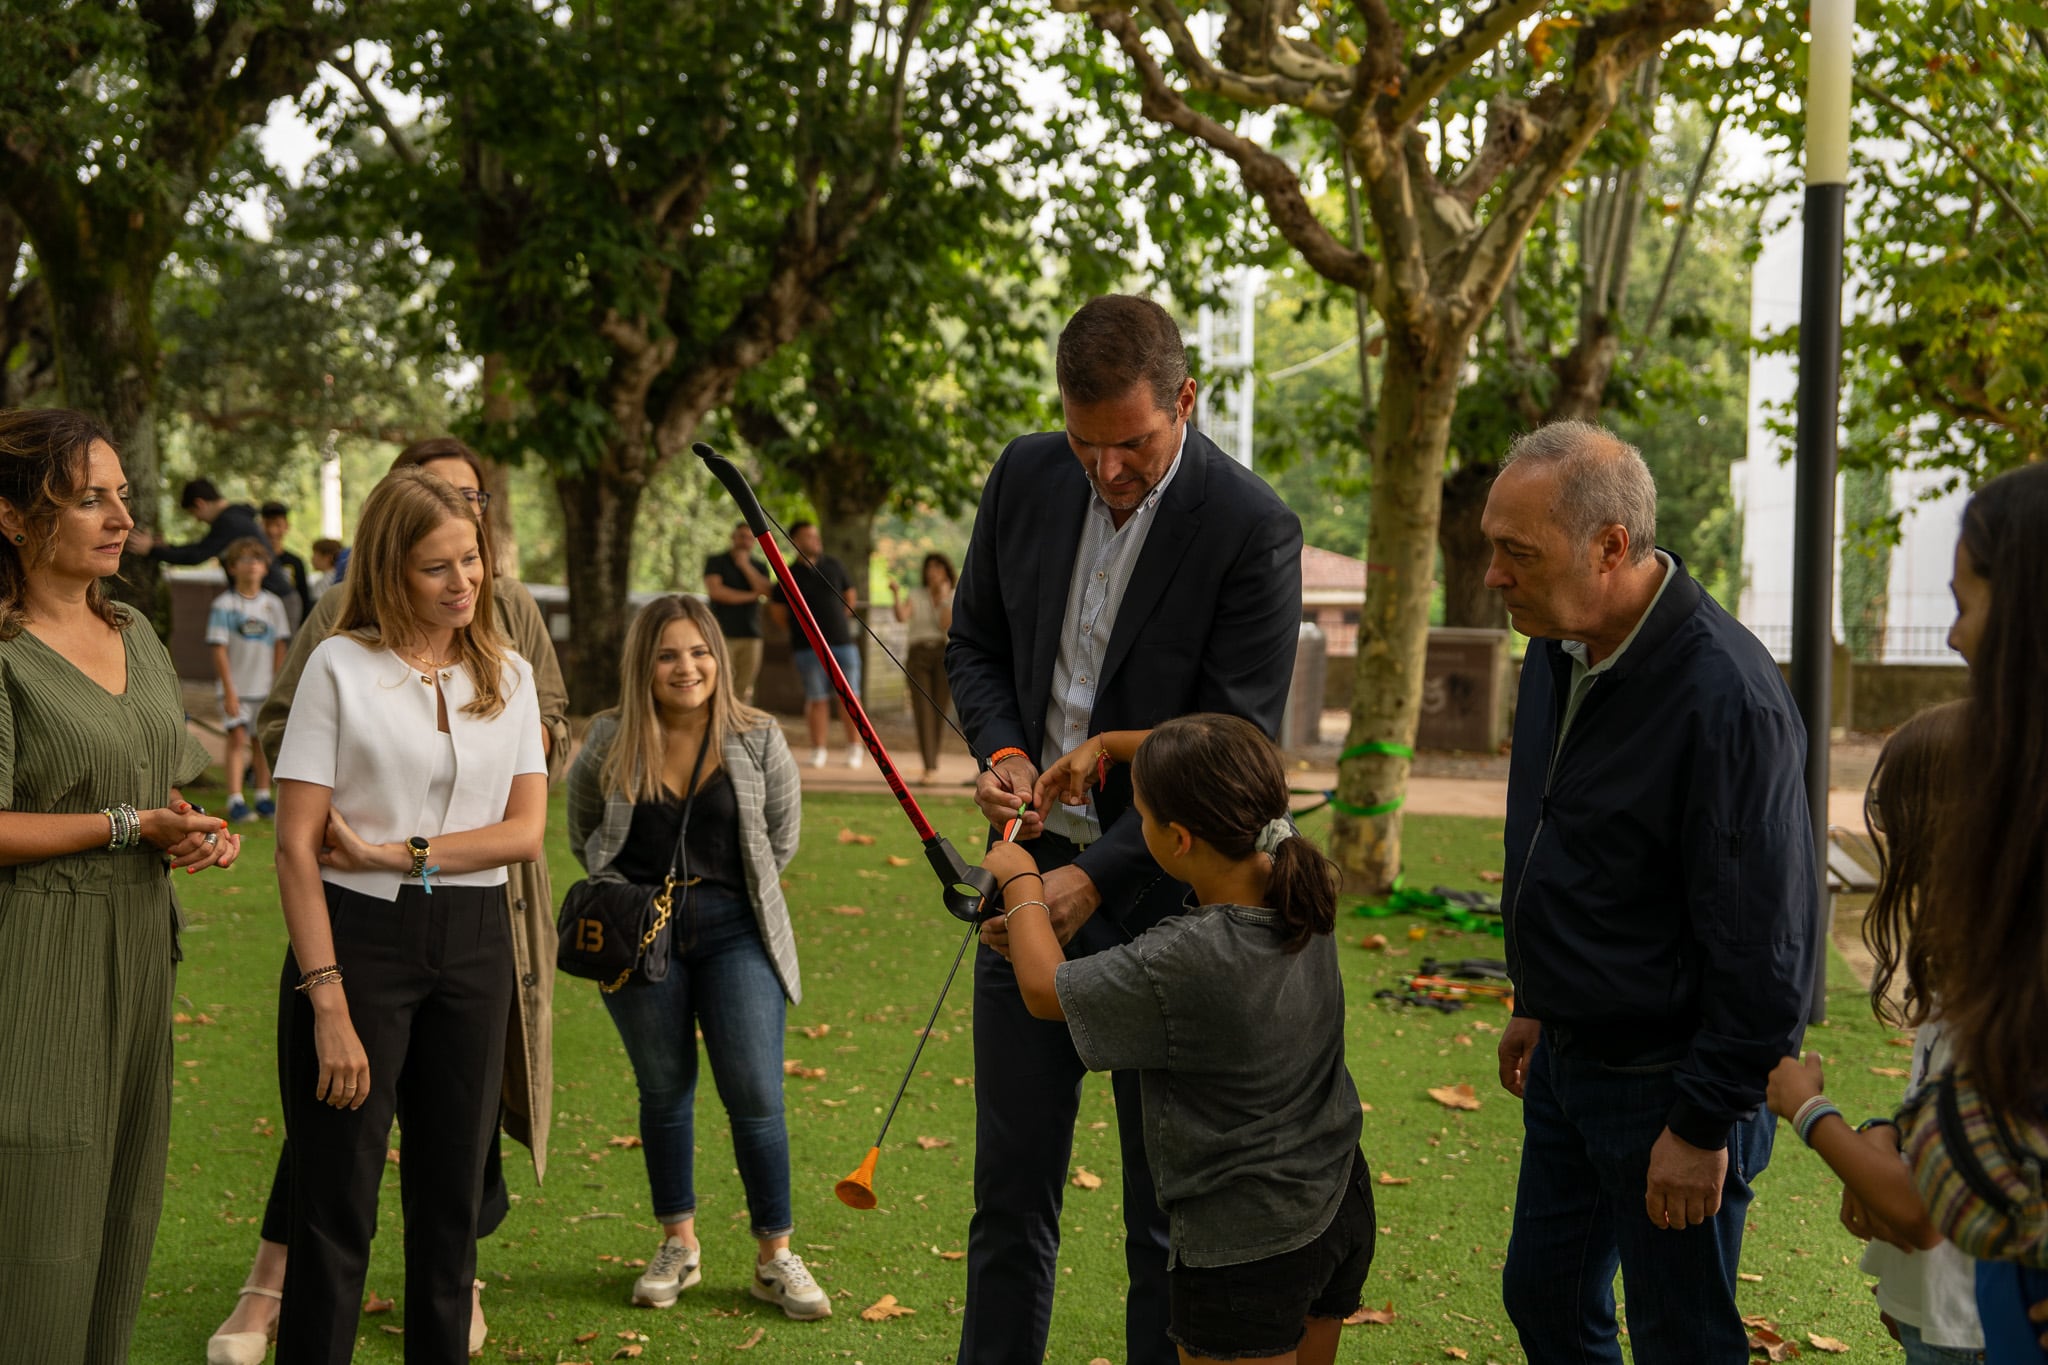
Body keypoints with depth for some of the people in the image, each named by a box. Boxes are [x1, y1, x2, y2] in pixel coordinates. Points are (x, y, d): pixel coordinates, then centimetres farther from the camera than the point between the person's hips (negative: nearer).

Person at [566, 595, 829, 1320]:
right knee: (664, 1091, 11)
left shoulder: (756, 739, -5)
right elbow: (583, 834, 13)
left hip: (733, 930, -1)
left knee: (756, 1094, -5)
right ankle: (678, 1245, 25)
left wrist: (739, 892, 8)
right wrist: (626, 895, 6)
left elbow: (783, 834, 9)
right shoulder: (610, 742, -4)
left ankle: (775, 1258, 6)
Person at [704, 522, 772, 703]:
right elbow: (714, 591, -8)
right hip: (723, 633, -3)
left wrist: (745, 566, -5)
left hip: (751, 634, 3)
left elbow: (766, 591, -1)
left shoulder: (759, 565, 16)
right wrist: (751, 595, -3)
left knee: (744, 691, -1)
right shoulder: (716, 562, 6)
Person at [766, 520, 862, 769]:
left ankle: (854, 749, 6)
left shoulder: (833, 567, 9)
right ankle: (818, 751, 4)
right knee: (818, 699, -2)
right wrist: (802, 627, 12)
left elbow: (850, 597, 20)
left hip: (843, 642, 2)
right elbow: (778, 613, 8)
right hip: (808, 647, -2)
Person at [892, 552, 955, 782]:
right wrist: (896, 594, -25)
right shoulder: (916, 595, 8)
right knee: (923, 711, -11)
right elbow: (901, 616, -11)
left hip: (944, 654, 0)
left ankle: (932, 762, 19)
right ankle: (930, 767, -16)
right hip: (918, 655, 0)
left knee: (939, 711, 1)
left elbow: (947, 625, -9)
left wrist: (944, 597, -9)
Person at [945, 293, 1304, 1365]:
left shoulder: (1251, 530, -15)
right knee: (1010, 1192, 13)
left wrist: (1095, 876, -23)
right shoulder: (1027, 476, 1)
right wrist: (1003, 752, -7)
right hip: (1032, 872, 5)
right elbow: (975, 642, 14)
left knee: (1169, 1212, 6)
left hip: (1162, 889, -4)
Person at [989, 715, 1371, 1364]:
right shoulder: (1297, 886, -9)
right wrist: (1103, 744, 18)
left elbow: (1045, 989, -10)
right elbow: (1224, 771, 12)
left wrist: (1020, 882, 5)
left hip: (1249, 1249, -8)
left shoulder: (1180, 963, -29)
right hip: (1342, 1208, 8)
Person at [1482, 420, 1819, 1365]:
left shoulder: (1726, 696, -27)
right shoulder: (1559, 649, 1)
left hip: (1668, 1082, -8)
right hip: (1569, 1062, 9)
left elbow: (1761, 943, -24)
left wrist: (1704, 1125, -19)